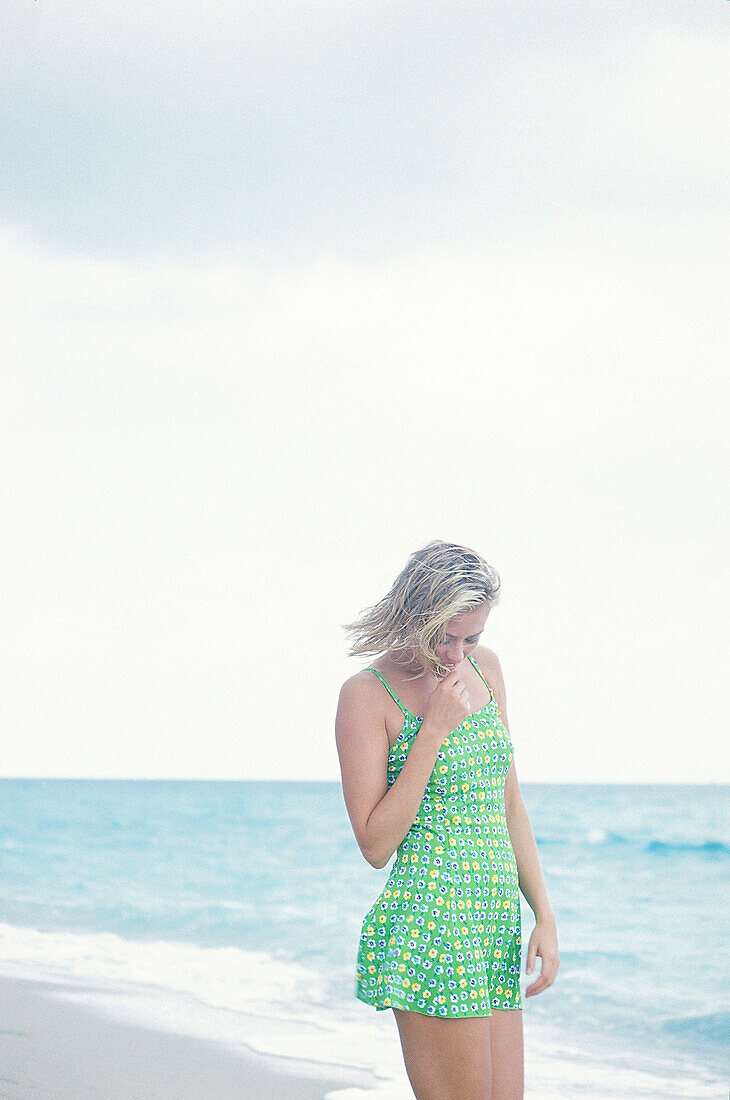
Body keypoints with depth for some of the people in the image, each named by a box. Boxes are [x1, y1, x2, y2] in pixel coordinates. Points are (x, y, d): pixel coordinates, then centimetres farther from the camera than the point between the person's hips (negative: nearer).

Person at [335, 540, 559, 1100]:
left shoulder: (485, 668, 12)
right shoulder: (367, 694, -8)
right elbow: (375, 844, -12)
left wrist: (545, 916, 14)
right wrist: (433, 728, -16)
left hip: (497, 926, 7)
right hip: (429, 925, -7)